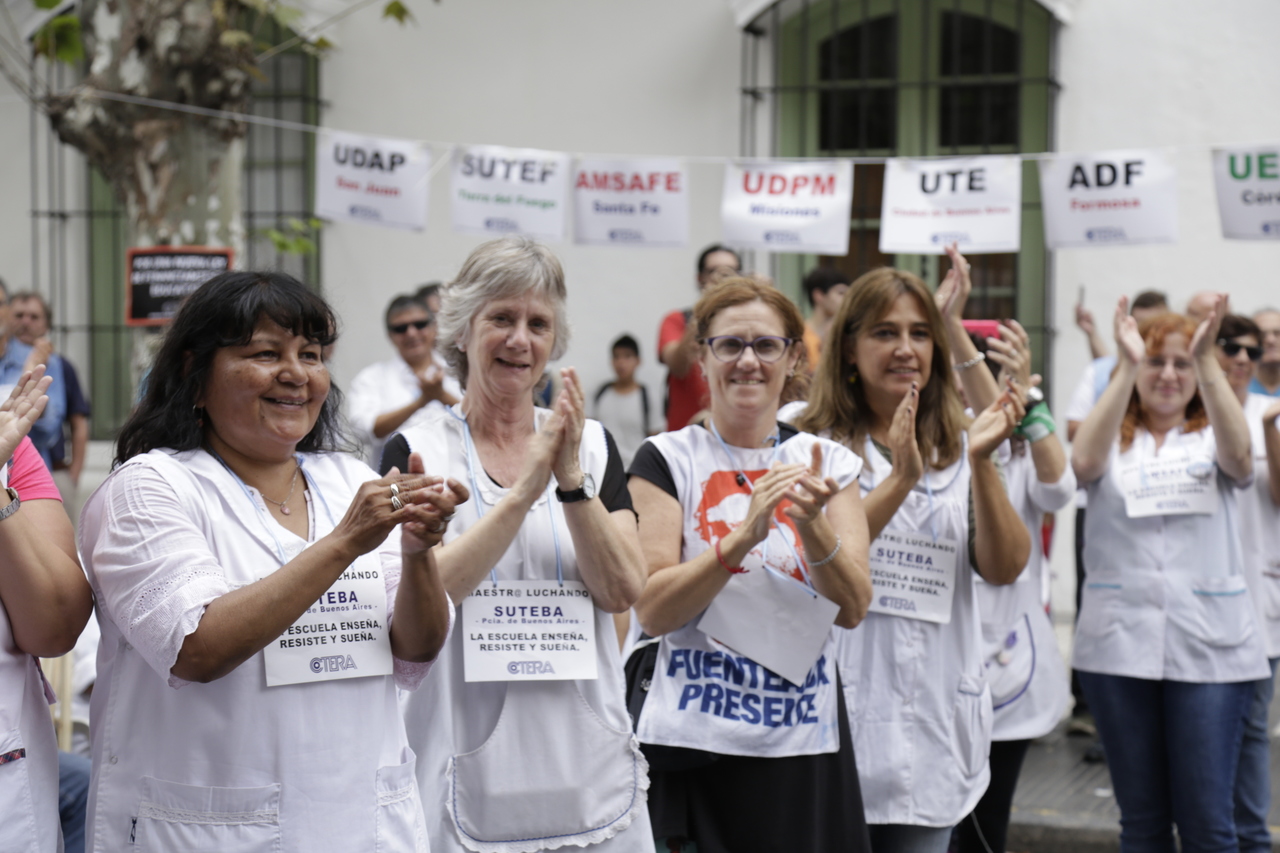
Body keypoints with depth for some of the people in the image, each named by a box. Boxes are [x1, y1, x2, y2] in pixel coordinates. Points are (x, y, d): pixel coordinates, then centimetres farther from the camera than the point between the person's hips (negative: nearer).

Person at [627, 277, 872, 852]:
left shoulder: (829, 463, 6)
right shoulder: (666, 459, -2)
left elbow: (852, 609, -3)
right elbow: (653, 611, -10)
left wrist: (812, 525, -21)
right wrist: (745, 534, -22)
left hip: (806, 748, 3)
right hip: (696, 744, -2)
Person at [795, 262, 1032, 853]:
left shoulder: (956, 448, 10)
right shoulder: (816, 443, -2)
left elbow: (1005, 567, -1)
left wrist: (981, 461, -14)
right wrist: (900, 479, -25)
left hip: (932, 726, 4)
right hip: (840, 716, -3)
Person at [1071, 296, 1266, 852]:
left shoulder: (1211, 438, 8)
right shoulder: (1113, 441, 8)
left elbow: (1239, 458, -16)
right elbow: (1083, 462, -15)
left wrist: (1207, 359, -25)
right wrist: (1126, 368, -21)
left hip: (1209, 644, -1)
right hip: (1119, 643, 1)